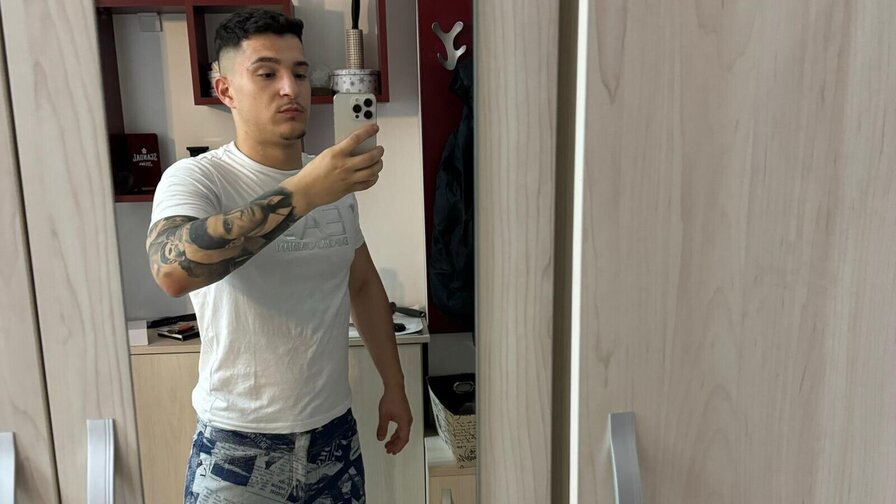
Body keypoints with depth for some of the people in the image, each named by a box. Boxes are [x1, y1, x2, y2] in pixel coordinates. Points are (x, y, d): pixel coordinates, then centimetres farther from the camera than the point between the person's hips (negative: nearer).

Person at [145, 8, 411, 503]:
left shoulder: (336, 180, 3)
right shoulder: (196, 178, -13)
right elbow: (173, 271, -33)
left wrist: (393, 385, 13)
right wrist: (302, 194, -37)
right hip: (237, 449, -4)